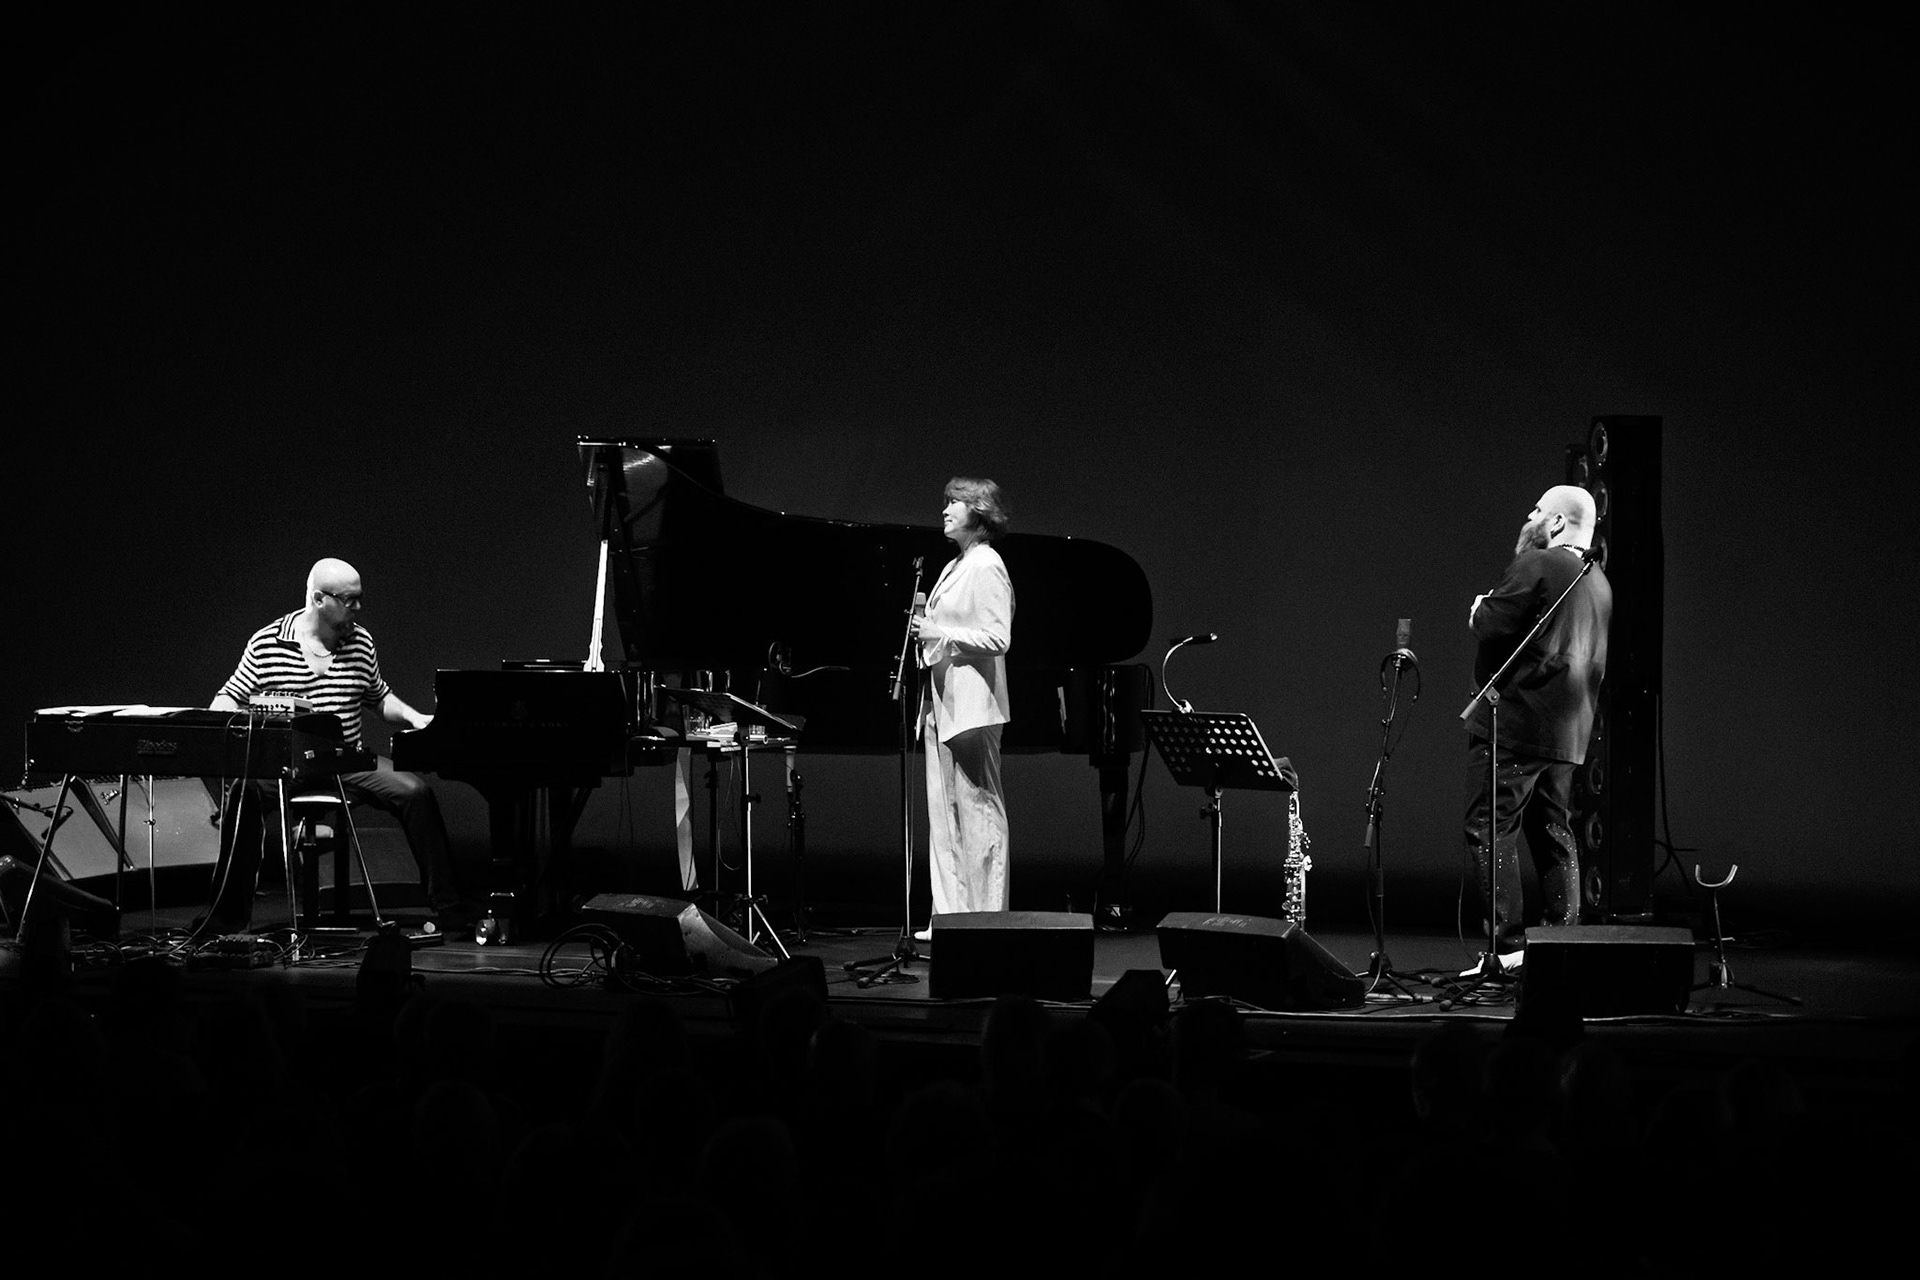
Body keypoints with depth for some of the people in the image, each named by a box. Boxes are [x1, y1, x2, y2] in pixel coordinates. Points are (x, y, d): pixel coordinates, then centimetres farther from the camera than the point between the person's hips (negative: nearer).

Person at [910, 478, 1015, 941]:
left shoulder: (987, 567, -9)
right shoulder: (954, 567, 19)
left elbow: (998, 639, -16)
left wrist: (940, 633, -18)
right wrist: (925, 628, 7)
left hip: (970, 702, -10)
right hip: (942, 701, 10)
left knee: (978, 810, -6)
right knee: (944, 814, 8)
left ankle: (987, 918, -3)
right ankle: (950, 916, 11)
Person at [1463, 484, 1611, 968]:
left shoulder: (1535, 565, -11)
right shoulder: (1599, 583, 16)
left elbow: (1491, 625, -18)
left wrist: (1480, 608, 5)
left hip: (1516, 722, -9)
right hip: (1568, 731, 9)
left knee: (1488, 829, -7)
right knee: (1553, 834, 13)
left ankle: (1507, 945, -14)